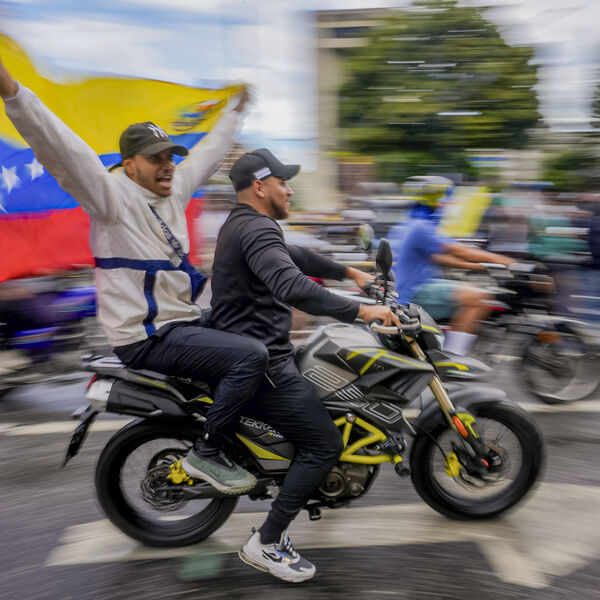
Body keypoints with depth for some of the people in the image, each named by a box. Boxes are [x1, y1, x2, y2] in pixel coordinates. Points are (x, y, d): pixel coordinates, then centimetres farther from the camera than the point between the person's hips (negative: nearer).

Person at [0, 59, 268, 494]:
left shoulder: (173, 190, 10)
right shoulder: (115, 196, -12)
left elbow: (208, 154, 24)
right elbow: (64, 152, -26)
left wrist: (235, 113, 35)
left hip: (184, 319, 10)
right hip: (147, 337, -10)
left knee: (259, 332, 22)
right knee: (251, 356, -23)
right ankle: (206, 454, -9)